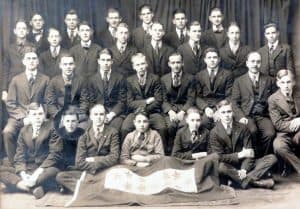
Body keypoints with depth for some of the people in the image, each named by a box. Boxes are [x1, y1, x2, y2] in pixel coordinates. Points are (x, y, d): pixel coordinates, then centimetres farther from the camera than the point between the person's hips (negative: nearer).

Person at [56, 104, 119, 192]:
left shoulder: (112, 133, 5)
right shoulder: (84, 135, 7)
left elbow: (114, 158, -4)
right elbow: (79, 163, -3)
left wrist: (93, 160, -4)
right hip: (87, 172, 3)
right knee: (60, 176, -21)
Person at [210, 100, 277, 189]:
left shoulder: (242, 128, 2)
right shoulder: (214, 133, -5)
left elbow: (250, 152, -5)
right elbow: (219, 157, -11)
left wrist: (244, 170, -21)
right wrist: (239, 155, -21)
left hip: (245, 165, 3)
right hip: (230, 166, -3)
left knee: (272, 158, -14)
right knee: (220, 167, -37)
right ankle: (254, 181, -29)